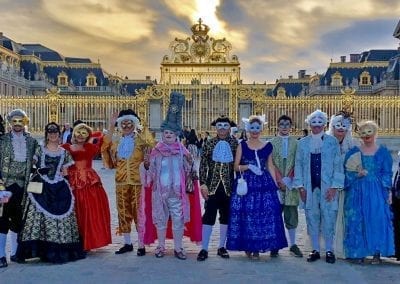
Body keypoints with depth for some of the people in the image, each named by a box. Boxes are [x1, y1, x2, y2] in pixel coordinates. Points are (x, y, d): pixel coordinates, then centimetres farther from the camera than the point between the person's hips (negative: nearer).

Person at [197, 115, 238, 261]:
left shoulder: (234, 143, 2)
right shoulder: (209, 143, 1)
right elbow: (203, 165, 0)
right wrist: (203, 184, -8)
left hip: (229, 186, 1)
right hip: (212, 185, -1)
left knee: (226, 216, 9)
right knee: (209, 215, -3)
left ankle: (222, 247, 21)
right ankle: (204, 249, 2)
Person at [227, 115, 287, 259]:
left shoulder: (267, 146, 8)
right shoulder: (242, 145, 4)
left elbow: (270, 167, 10)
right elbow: (236, 167, 2)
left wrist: (275, 185, 4)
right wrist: (249, 167, -15)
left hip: (264, 184, 1)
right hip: (246, 184, -1)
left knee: (264, 214, -2)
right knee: (246, 215, -3)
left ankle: (257, 247, 10)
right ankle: (247, 246, 12)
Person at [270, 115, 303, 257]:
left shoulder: (295, 142, 8)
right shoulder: (272, 142, 6)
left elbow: (297, 163, 3)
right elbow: (271, 163, 0)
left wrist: (288, 178, -8)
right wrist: (280, 180, -9)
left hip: (291, 183, 1)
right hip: (276, 183, -1)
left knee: (291, 214, 5)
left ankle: (293, 244, 13)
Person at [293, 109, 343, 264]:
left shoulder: (332, 142, 3)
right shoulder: (302, 143, 8)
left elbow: (338, 166, 0)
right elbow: (298, 165, 7)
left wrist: (334, 187, -7)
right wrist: (300, 187, 0)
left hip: (328, 188, -2)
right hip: (310, 188, 2)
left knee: (328, 219, -1)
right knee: (312, 219, 6)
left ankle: (329, 250, 12)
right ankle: (315, 250, 17)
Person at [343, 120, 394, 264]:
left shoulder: (383, 152, 6)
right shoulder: (353, 152, 6)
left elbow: (387, 174, 5)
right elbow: (347, 173, 6)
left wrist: (388, 193, -3)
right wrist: (357, 175, -14)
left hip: (377, 192, 0)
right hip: (357, 192, 0)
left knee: (377, 220, -4)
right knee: (357, 222, -1)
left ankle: (377, 253, 4)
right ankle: (359, 253, 8)